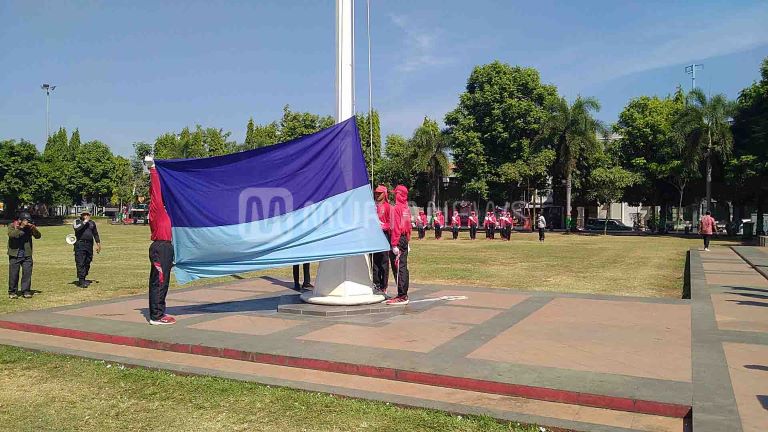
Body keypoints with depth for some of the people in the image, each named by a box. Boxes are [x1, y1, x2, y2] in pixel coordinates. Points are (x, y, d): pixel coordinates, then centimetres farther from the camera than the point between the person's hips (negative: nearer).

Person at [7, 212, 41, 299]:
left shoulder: (29, 227, 6)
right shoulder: (12, 226, -1)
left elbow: (38, 236, -3)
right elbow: (11, 234, -20)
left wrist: (34, 229, -20)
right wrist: (21, 227, -25)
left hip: (27, 255, 2)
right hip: (15, 255, -2)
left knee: (27, 272, -1)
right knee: (13, 274, 2)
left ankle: (26, 291, 7)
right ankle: (12, 292, 13)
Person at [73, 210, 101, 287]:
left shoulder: (92, 223, 17)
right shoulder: (77, 222, 5)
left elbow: (95, 234, 22)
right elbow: (76, 228, -19)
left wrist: (98, 244, 18)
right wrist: (85, 221, -13)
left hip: (89, 245, 5)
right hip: (80, 244, -5)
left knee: (87, 263, 8)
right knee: (80, 263, -10)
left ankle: (83, 279, 18)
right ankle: (81, 281, -12)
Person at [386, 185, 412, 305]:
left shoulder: (397, 208, -13)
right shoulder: (406, 208, 12)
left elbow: (396, 227, -18)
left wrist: (394, 244, -19)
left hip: (399, 240, -9)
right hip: (405, 239, 9)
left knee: (399, 267, -8)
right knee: (404, 267, 12)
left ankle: (401, 296, -7)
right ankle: (404, 295, 18)